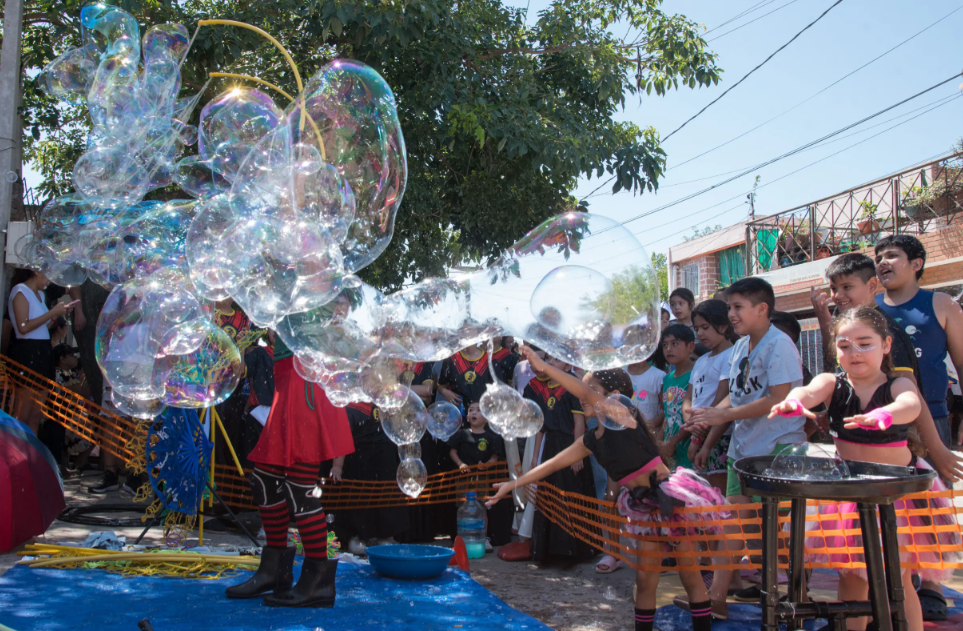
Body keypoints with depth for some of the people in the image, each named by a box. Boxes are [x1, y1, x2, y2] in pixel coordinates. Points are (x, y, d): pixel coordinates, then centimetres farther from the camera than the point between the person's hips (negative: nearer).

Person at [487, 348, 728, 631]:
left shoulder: (625, 416, -14)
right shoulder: (592, 441, 7)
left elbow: (587, 394, -30)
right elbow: (553, 464, 12)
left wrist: (544, 367, -34)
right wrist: (514, 483, 11)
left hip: (673, 497, -7)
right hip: (644, 506, 7)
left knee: (689, 574, 2)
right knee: (645, 578, 10)